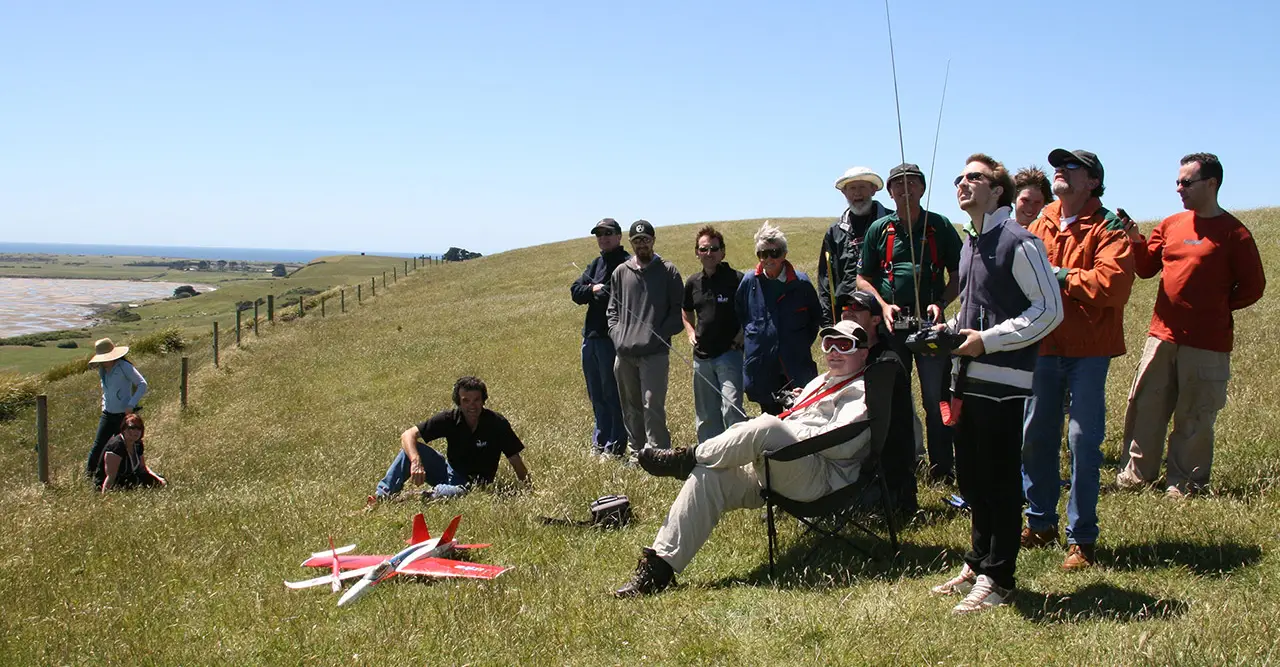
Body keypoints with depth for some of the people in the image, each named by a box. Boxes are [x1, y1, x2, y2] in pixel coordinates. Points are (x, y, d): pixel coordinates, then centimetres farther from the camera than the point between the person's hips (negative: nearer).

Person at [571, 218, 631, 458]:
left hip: (612, 337, -8)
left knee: (613, 394, -2)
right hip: (591, 336, 8)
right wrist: (593, 289, -9)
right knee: (596, 394, 15)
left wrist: (598, 292, -7)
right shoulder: (596, 264, 18)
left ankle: (615, 445, 6)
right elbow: (576, 292, 9)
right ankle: (600, 441, 25)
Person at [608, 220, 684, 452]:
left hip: (655, 354, -4)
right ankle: (638, 453, 22)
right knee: (631, 408, 12)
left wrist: (661, 334, -10)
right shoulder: (621, 272, 13)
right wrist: (617, 335, 1)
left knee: (653, 407, -13)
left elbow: (679, 311, 1)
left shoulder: (668, 271, 3)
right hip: (624, 354, 4)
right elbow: (612, 309, 17)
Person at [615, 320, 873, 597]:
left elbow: (841, 443, -14)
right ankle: (659, 564, -15)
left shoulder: (860, 392, 2)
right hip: (769, 470, 9)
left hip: (822, 475, -9)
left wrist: (786, 429, -9)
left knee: (765, 428, -34)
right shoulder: (818, 383, 31)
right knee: (707, 477, -12)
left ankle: (689, 458, -11)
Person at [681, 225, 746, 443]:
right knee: (705, 415, 12)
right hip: (702, 356, 6)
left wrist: (742, 335, -11)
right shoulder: (693, 283, 8)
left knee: (731, 408, -18)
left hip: (730, 353, -6)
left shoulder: (737, 279, -8)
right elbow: (686, 311, 26)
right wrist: (691, 332, 11)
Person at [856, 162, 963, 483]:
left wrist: (941, 304, -8)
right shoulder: (879, 229, 8)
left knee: (936, 400, -1)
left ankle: (942, 471, 7)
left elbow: (958, 275, 7)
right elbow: (863, 278, 10)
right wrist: (883, 305, -5)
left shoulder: (940, 226, 5)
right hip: (891, 325, 2)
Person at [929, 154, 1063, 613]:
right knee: (971, 478, 15)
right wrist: (952, 329, 8)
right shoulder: (971, 244, 16)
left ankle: (997, 579, 8)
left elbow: (1049, 310, -14)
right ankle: (977, 564, 28)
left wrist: (988, 340, -17)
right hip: (967, 376, 8)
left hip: (1002, 379, -8)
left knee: (1000, 481, -1)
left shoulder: (1020, 243, -10)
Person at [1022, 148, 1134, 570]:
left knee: (1083, 440, -3)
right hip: (1044, 345, 5)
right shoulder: (1040, 226, 13)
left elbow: (1112, 282, -19)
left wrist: (1060, 277, -12)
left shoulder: (1107, 228, -6)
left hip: (1088, 349, -5)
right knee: (1035, 436, 10)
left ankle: (1081, 538, 5)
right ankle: (1041, 523, 25)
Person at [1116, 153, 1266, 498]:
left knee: (1194, 417, 3)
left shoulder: (1234, 233, -5)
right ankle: (1136, 474, 18)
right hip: (1162, 336, 5)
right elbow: (1147, 268, 11)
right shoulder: (1171, 225, 11)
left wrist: (1215, 309, 1)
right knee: (1145, 407, 8)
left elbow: (1252, 287, -1)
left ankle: (1185, 483, 13)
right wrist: (1135, 240, -5)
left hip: (1206, 344, -5)